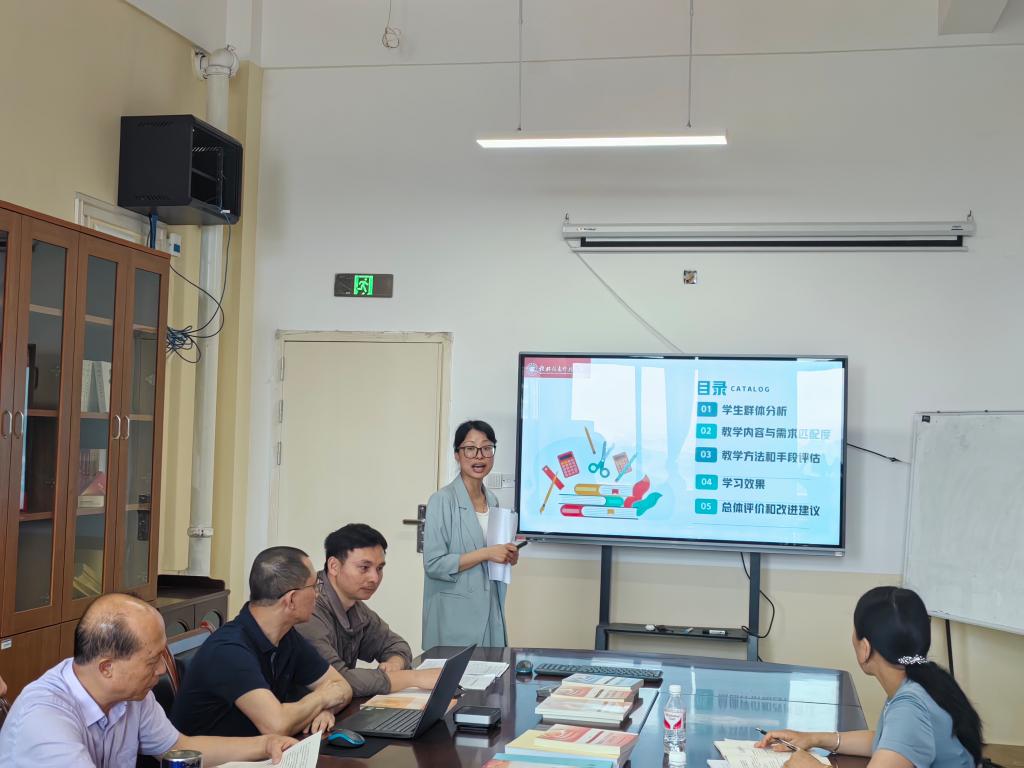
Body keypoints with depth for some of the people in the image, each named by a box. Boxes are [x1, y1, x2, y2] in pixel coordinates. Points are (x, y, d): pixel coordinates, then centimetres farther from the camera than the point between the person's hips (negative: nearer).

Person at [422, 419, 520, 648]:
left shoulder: (492, 501, 11)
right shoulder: (442, 500, -10)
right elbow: (434, 564, -15)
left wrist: (508, 557, 4)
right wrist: (485, 553, -18)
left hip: (489, 611, 6)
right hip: (455, 616, -6)